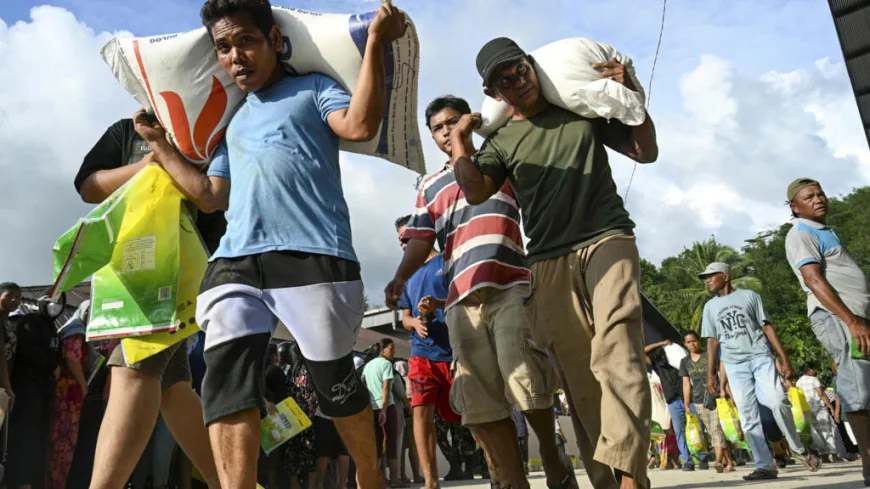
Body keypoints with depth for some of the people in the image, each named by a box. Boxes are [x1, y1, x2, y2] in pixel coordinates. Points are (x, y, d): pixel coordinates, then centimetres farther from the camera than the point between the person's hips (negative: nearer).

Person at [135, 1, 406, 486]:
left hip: (312, 256, -5)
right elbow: (210, 196, 27)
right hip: (233, 263, 6)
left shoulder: (312, 88, 13)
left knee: (334, 380, 2)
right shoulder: (234, 120, 29)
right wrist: (160, 142, 31)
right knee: (226, 374, -13)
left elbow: (360, 126, -8)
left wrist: (375, 41, -9)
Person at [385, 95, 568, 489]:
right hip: (461, 299, 3)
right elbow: (421, 241, 15)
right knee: (481, 400, -3)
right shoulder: (430, 186, 25)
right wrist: (400, 278, -3)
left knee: (523, 378, -15)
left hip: (511, 286, -3)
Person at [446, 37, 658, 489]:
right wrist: (457, 141, -4)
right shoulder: (500, 141, 12)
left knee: (615, 353, -22)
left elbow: (646, 151, 12)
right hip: (550, 264, 2)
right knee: (579, 380, -2)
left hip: (608, 241, -1)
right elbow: (476, 192, -5)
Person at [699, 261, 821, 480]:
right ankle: (765, 466, -2)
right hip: (734, 365, 3)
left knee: (777, 402, -18)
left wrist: (784, 358, -3)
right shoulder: (710, 307, 15)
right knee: (748, 417, -4)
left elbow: (767, 327, 5)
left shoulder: (749, 296, 8)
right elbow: (712, 341, 14)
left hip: (761, 357, -2)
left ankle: (798, 449, 3)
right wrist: (710, 374, 6)